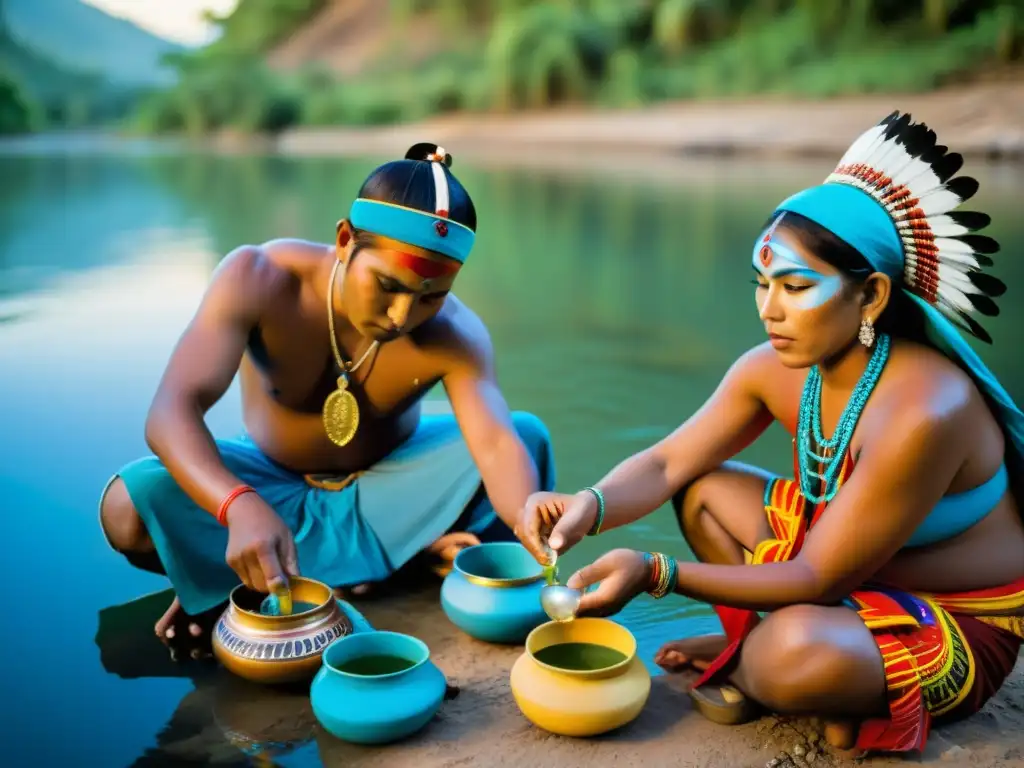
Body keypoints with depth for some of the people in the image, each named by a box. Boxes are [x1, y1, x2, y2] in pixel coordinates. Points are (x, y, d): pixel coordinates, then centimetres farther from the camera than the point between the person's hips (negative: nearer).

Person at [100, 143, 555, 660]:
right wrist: (240, 507, -59)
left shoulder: (454, 333, -26)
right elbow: (173, 410, -40)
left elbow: (498, 445, -39)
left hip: (389, 481, 1)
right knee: (129, 508, -29)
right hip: (273, 480, -1)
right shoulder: (257, 279, -30)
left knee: (529, 435, -23)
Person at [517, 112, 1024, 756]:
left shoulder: (923, 411, -34)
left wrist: (657, 573, -36)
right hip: (857, 572, 7)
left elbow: (820, 577, -28)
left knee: (800, 654, -35)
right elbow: (667, 464, -8)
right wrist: (589, 506, -31)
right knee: (703, 488, -1)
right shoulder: (774, 370, -12)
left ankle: (752, 663, 0)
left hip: (962, 628, -6)